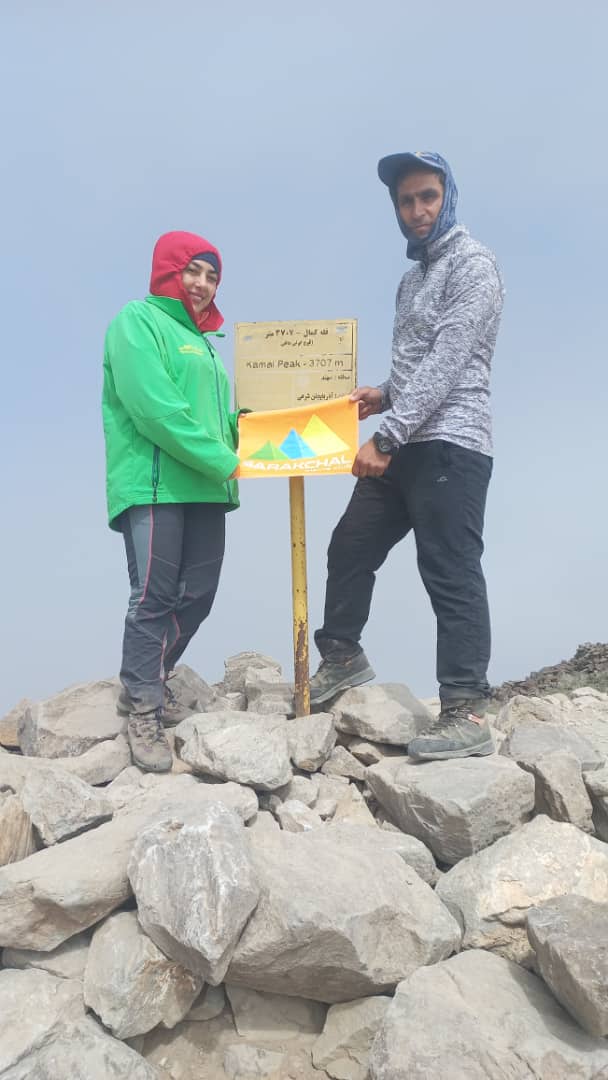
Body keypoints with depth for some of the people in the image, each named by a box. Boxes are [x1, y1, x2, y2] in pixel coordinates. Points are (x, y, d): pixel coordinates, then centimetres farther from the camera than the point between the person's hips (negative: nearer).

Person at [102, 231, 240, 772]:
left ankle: (146, 682, 25)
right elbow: (153, 407, -16)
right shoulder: (138, 320, -2)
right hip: (154, 485, -8)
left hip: (204, 488, 8)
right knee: (154, 597, -8)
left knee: (197, 596, 7)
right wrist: (220, 460, -15)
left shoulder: (200, 338, 24)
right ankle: (144, 711, 3)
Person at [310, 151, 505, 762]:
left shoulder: (473, 265, -5)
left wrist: (385, 437, -22)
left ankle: (467, 714, -5)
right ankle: (342, 658, 30)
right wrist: (384, 395, 6)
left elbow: (447, 363, -17)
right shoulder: (414, 277, 22)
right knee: (350, 548, 13)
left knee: (450, 574, -10)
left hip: (450, 446, -9)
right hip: (406, 445, 9)